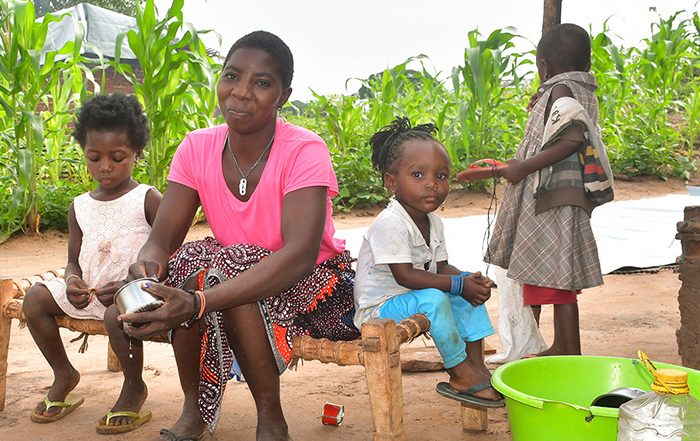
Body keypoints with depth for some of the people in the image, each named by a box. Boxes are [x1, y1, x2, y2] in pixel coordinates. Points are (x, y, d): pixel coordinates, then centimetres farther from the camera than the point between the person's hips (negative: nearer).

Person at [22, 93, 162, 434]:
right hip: (89, 292, 6)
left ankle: (134, 387, -8)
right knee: (36, 297, -9)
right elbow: (74, 260, 14)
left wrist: (130, 285, -24)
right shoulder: (80, 207, 11)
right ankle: (64, 374, 11)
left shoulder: (147, 200, -6)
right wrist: (73, 282, -11)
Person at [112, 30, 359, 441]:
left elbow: (300, 254, -36)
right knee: (190, 259, -25)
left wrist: (198, 303, -49)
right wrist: (147, 266, -39)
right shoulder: (198, 148, -7)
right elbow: (163, 236, -12)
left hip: (311, 285, -4)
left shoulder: (304, 150, -23)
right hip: (233, 273, 5)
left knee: (234, 264, -32)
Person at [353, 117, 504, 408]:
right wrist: (459, 284, -26)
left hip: (410, 298, 9)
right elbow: (405, 276, -28)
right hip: (378, 307, -9)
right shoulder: (389, 223, -25)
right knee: (434, 299, -31)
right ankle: (461, 376, -18)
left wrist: (470, 280, -15)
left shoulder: (434, 222, 5)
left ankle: (476, 365, -1)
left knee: (470, 291, 1)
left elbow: (441, 267, 6)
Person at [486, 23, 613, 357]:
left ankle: (573, 357, -3)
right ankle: (560, 347, 29)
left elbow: (573, 138, -25)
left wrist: (524, 167, -21)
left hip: (554, 201, -10)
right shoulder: (583, 92, 17)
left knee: (558, 280, -7)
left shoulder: (560, 89, -10)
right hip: (558, 201, 10)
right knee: (557, 279, 17)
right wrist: (543, 110, 29)